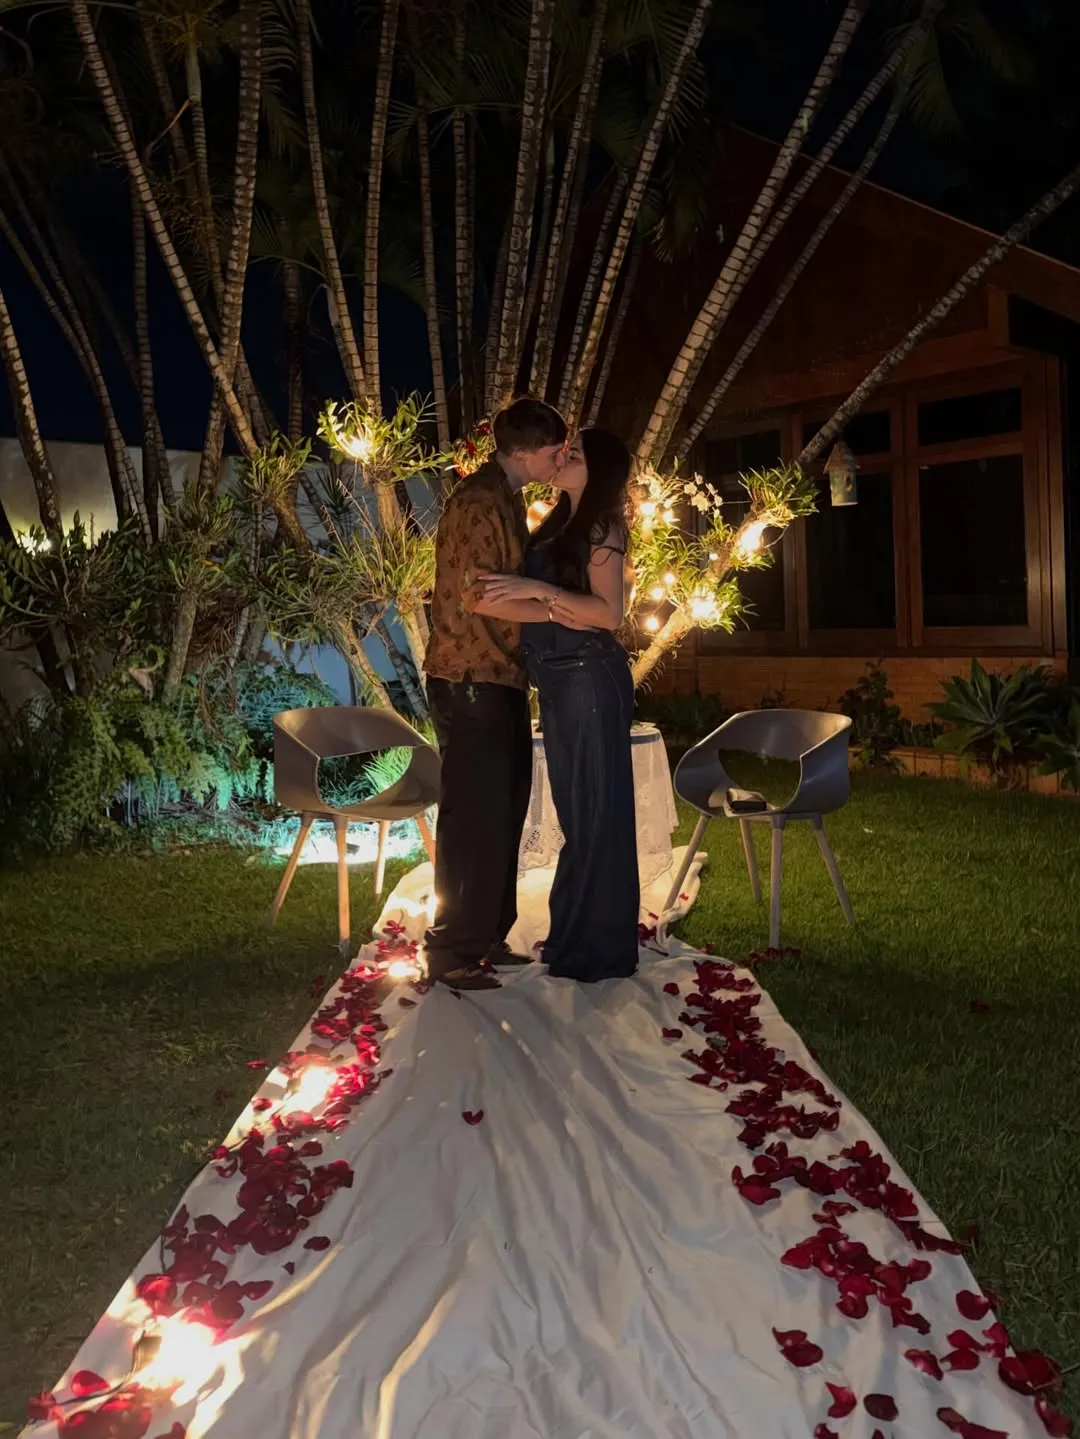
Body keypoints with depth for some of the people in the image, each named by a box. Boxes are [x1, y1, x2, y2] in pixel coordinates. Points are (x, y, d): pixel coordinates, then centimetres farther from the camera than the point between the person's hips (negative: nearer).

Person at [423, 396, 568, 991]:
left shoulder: (505, 498, 18)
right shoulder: (478, 501, -15)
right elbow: (480, 595, -22)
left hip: (500, 679, 10)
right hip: (470, 680, -10)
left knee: (504, 812, 14)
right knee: (474, 816, -5)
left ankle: (488, 936, 26)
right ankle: (453, 953, 5)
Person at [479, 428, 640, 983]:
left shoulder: (602, 527, -8)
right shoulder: (559, 523, 15)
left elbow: (610, 613, -17)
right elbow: (531, 593, 21)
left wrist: (539, 590, -23)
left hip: (590, 680, -8)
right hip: (558, 680, 9)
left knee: (596, 808, -1)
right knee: (574, 808, 14)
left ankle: (601, 946, 9)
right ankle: (575, 933, 26)